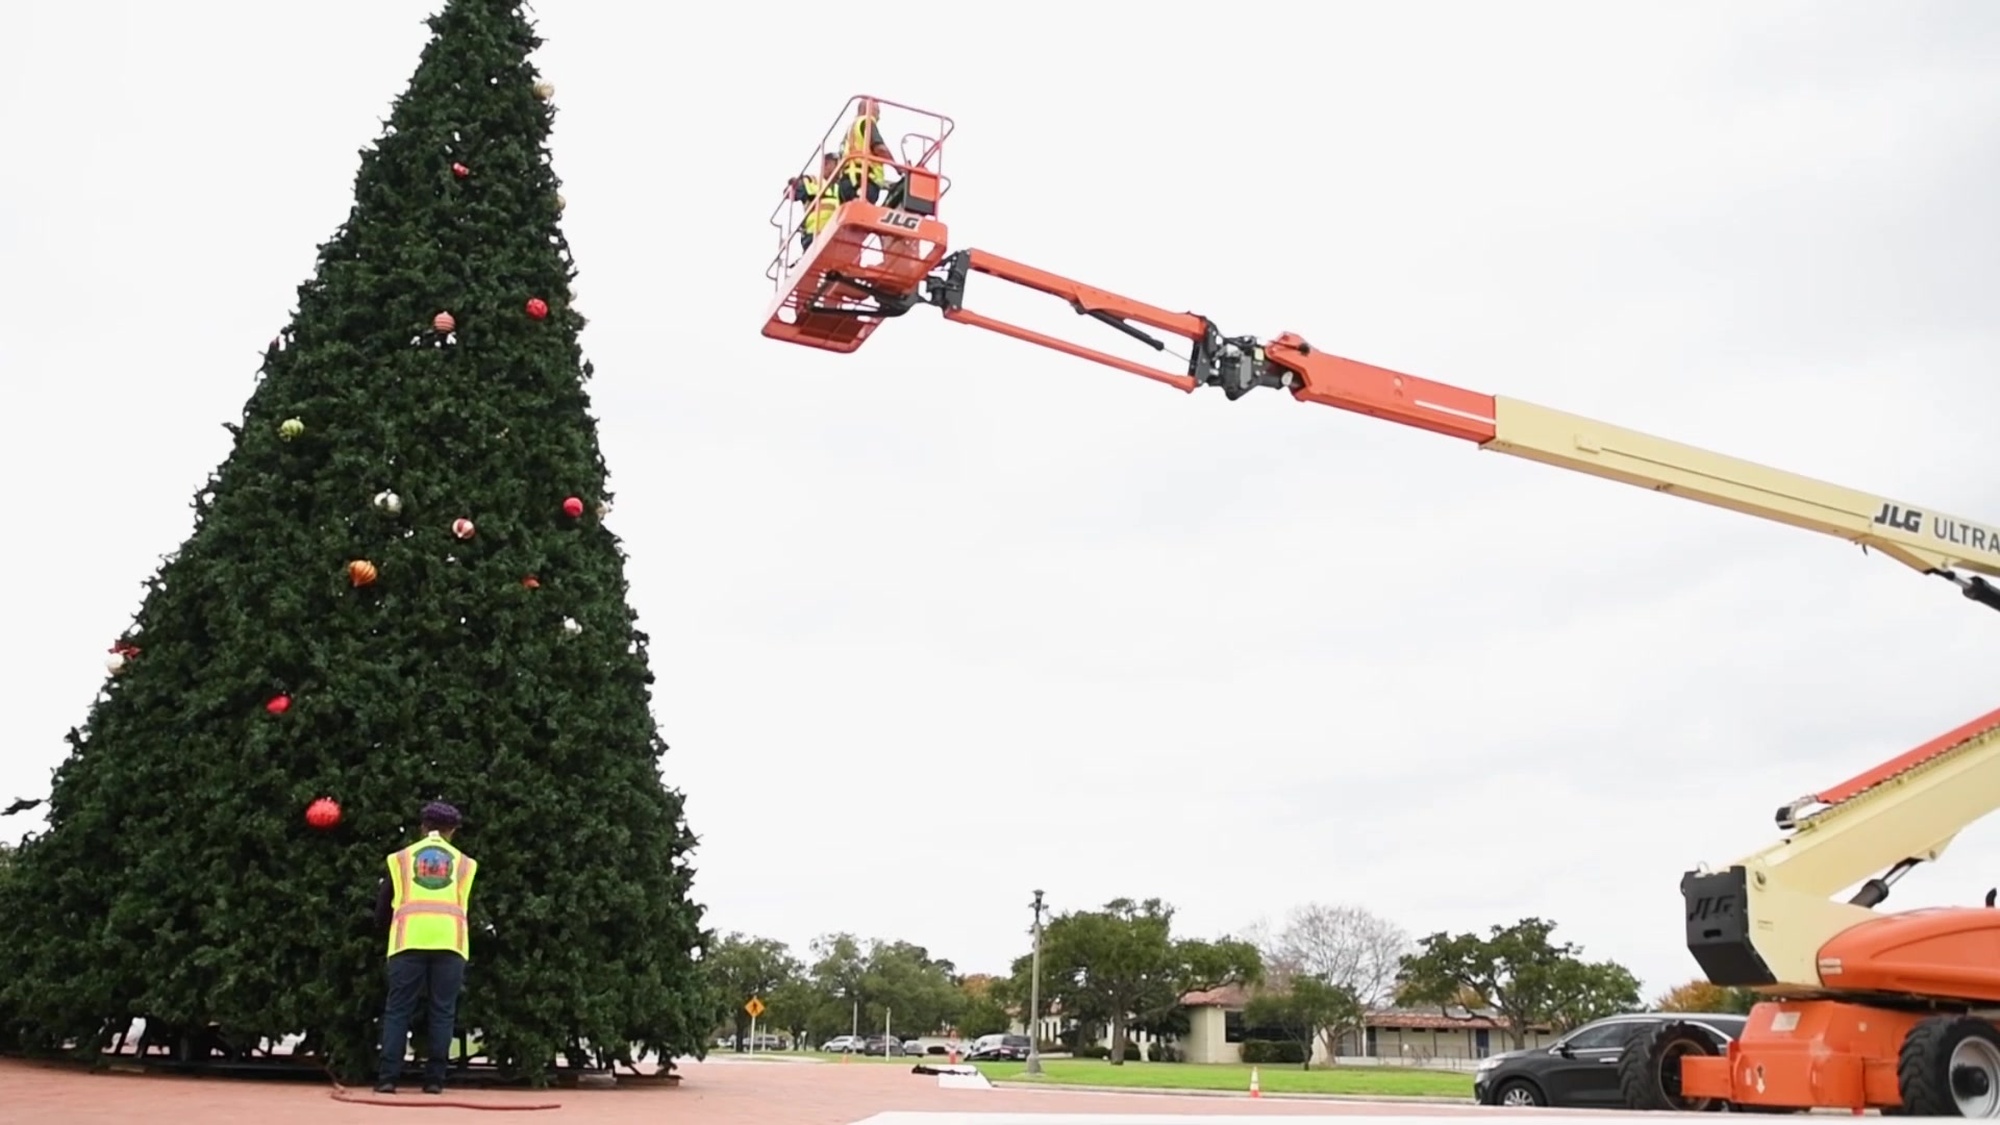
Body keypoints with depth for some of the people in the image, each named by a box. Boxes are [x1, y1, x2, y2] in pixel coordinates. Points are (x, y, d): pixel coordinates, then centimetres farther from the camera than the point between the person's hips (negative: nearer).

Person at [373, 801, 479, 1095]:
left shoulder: (401, 858, 18)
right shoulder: (463, 862, 20)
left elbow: (382, 906, 19)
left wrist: (392, 929, 37)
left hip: (410, 939, 0)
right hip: (450, 941, 0)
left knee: (397, 1010, 4)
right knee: (442, 1012, 5)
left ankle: (388, 1077, -2)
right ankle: (434, 1079, 2)